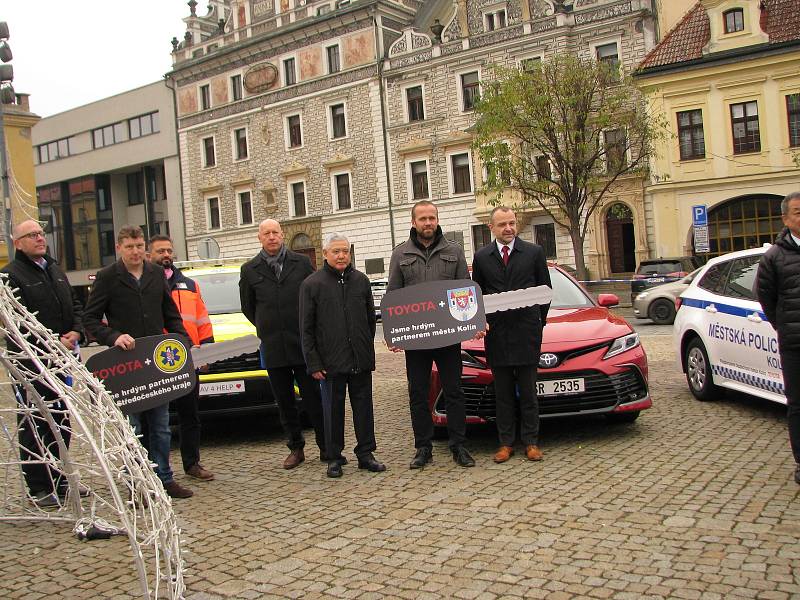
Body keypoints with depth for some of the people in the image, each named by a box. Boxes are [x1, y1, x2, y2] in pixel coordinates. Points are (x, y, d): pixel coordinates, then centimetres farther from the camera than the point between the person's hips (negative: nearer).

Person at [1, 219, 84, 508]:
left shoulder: (55, 270, 18)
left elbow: (76, 306, 19)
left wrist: (76, 332, 0)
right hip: (31, 363, -8)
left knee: (61, 423, 14)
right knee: (35, 427, -2)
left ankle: (58, 480, 25)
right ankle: (39, 488, 6)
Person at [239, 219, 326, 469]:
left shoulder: (301, 262, 3)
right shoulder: (250, 270, 5)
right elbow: (247, 306, 14)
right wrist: (267, 330, 11)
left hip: (303, 344, -2)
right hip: (272, 348, 2)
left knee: (313, 398, 2)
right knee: (284, 402, 9)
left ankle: (326, 447, 11)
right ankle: (296, 448, 20)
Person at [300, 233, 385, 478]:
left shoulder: (361, 280, 9)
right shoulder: (312, 284, -1)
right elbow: (306, 329, -2)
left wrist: (367, 349, 11)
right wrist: (313, 363, -7)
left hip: (361, 361, 3)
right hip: (331, 363, -3)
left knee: (364, 408, 8)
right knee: (333, 410, 5)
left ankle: (365, 454, 19)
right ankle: (334, 458, 16)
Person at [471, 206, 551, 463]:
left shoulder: (534, 252, 4)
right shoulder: (481, 257, 8)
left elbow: (546, 288, 9)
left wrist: (539, 321, 5)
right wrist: (481, 321, 1)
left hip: (527, 331, -1)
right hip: (496, 333, 1)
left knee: (527, 389, 5)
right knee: (503, 392, 7)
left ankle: (531, 442, 13)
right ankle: (506, 442, 13)